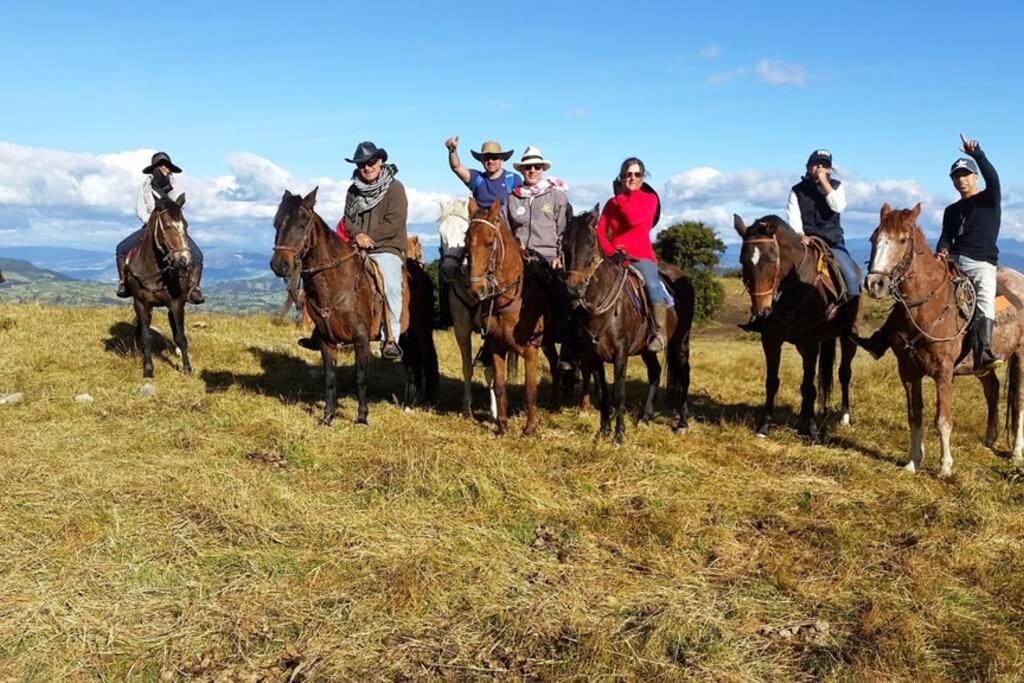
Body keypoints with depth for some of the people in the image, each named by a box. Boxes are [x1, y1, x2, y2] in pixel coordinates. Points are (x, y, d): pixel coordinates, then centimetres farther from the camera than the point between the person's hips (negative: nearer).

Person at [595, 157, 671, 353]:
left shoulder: (650, 199, 4)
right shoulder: (612, 203, 14)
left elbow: (634, 219, -15)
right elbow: (600, 229, 6)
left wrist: (621, 197, -3)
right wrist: (608, 250, -11)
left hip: (641, 255, -4)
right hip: (614, 256, 4)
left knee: (652, 285, -31)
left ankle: (660, 333, -19)